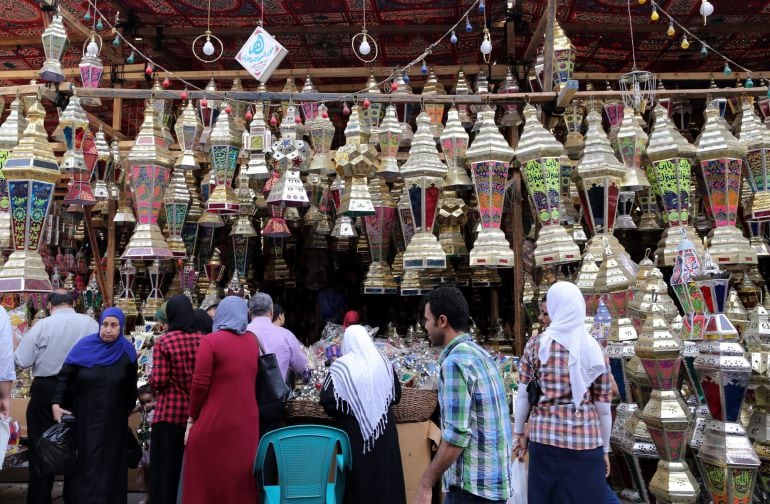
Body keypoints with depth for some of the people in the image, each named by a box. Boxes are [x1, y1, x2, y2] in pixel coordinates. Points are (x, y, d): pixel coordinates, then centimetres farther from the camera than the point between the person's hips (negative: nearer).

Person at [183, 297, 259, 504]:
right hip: (246, 422, 4)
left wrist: (193, 415, 3)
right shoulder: (253, 341, 5)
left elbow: (200, 384, -10)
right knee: (240, 477, 15)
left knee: (207, 477, 11)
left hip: (214, 423, -4)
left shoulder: (210, 341, -9)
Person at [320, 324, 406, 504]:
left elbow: (327, 400, -14)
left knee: (359, 477, 7)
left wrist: (341, 414, 5)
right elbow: (396, 395, 9)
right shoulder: (383, 362, 0)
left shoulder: (341, 366, -10)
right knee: (386, 475, 14)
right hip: (384, 429, 3)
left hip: (354, 430, -3)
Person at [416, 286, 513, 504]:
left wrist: (425, 484, -15)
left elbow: (456, 435, -23)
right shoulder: (480, 353, 9)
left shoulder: (455, 361, -19)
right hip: (492, 477, 9)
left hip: (474, 484, -9)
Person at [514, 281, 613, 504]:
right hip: (585, 441, 0)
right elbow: (603, 408, 1)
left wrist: (519, 433, 10)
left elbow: (524, 395, -2)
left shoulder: (536, 344, -5)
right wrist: (605, 449, 12)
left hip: (544, 438, 0)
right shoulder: (595, 350, -3)